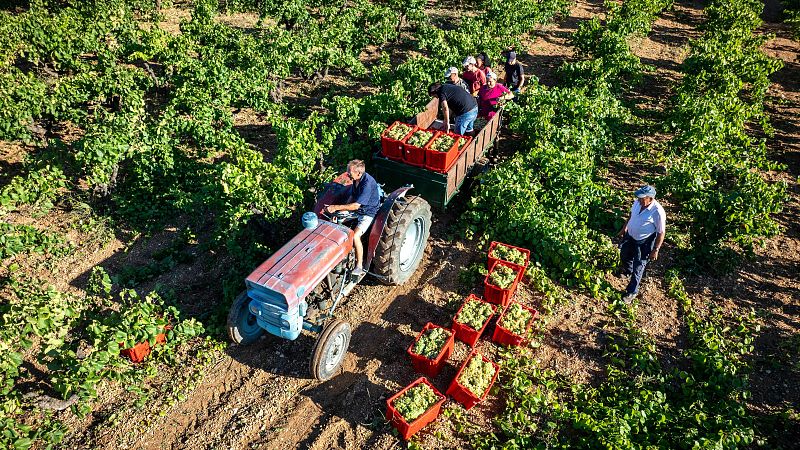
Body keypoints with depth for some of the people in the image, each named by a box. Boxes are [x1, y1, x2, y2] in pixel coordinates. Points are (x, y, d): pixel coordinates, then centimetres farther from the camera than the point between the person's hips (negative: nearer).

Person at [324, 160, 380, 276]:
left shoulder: (368, 183, -30)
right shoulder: (356, 179, -2)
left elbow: (356, 205, -31)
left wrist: (336, 207, -30)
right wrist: (343, 209, -5)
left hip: (368, 214, -9)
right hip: (356, 211, 9)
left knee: (355, 236, -26)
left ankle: (359, 266, -12)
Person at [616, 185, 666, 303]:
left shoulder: (658, 212, -30)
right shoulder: (638, 202, -13)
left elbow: (661, 233, -20)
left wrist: (655, 250, -16)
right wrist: (625, 227, 19)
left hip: (644, 243, -6)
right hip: (630, 236, 7)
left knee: (638, 269, 7)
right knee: (624, 256, 29)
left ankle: (632, 292, 26)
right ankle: (627, 270, 63)